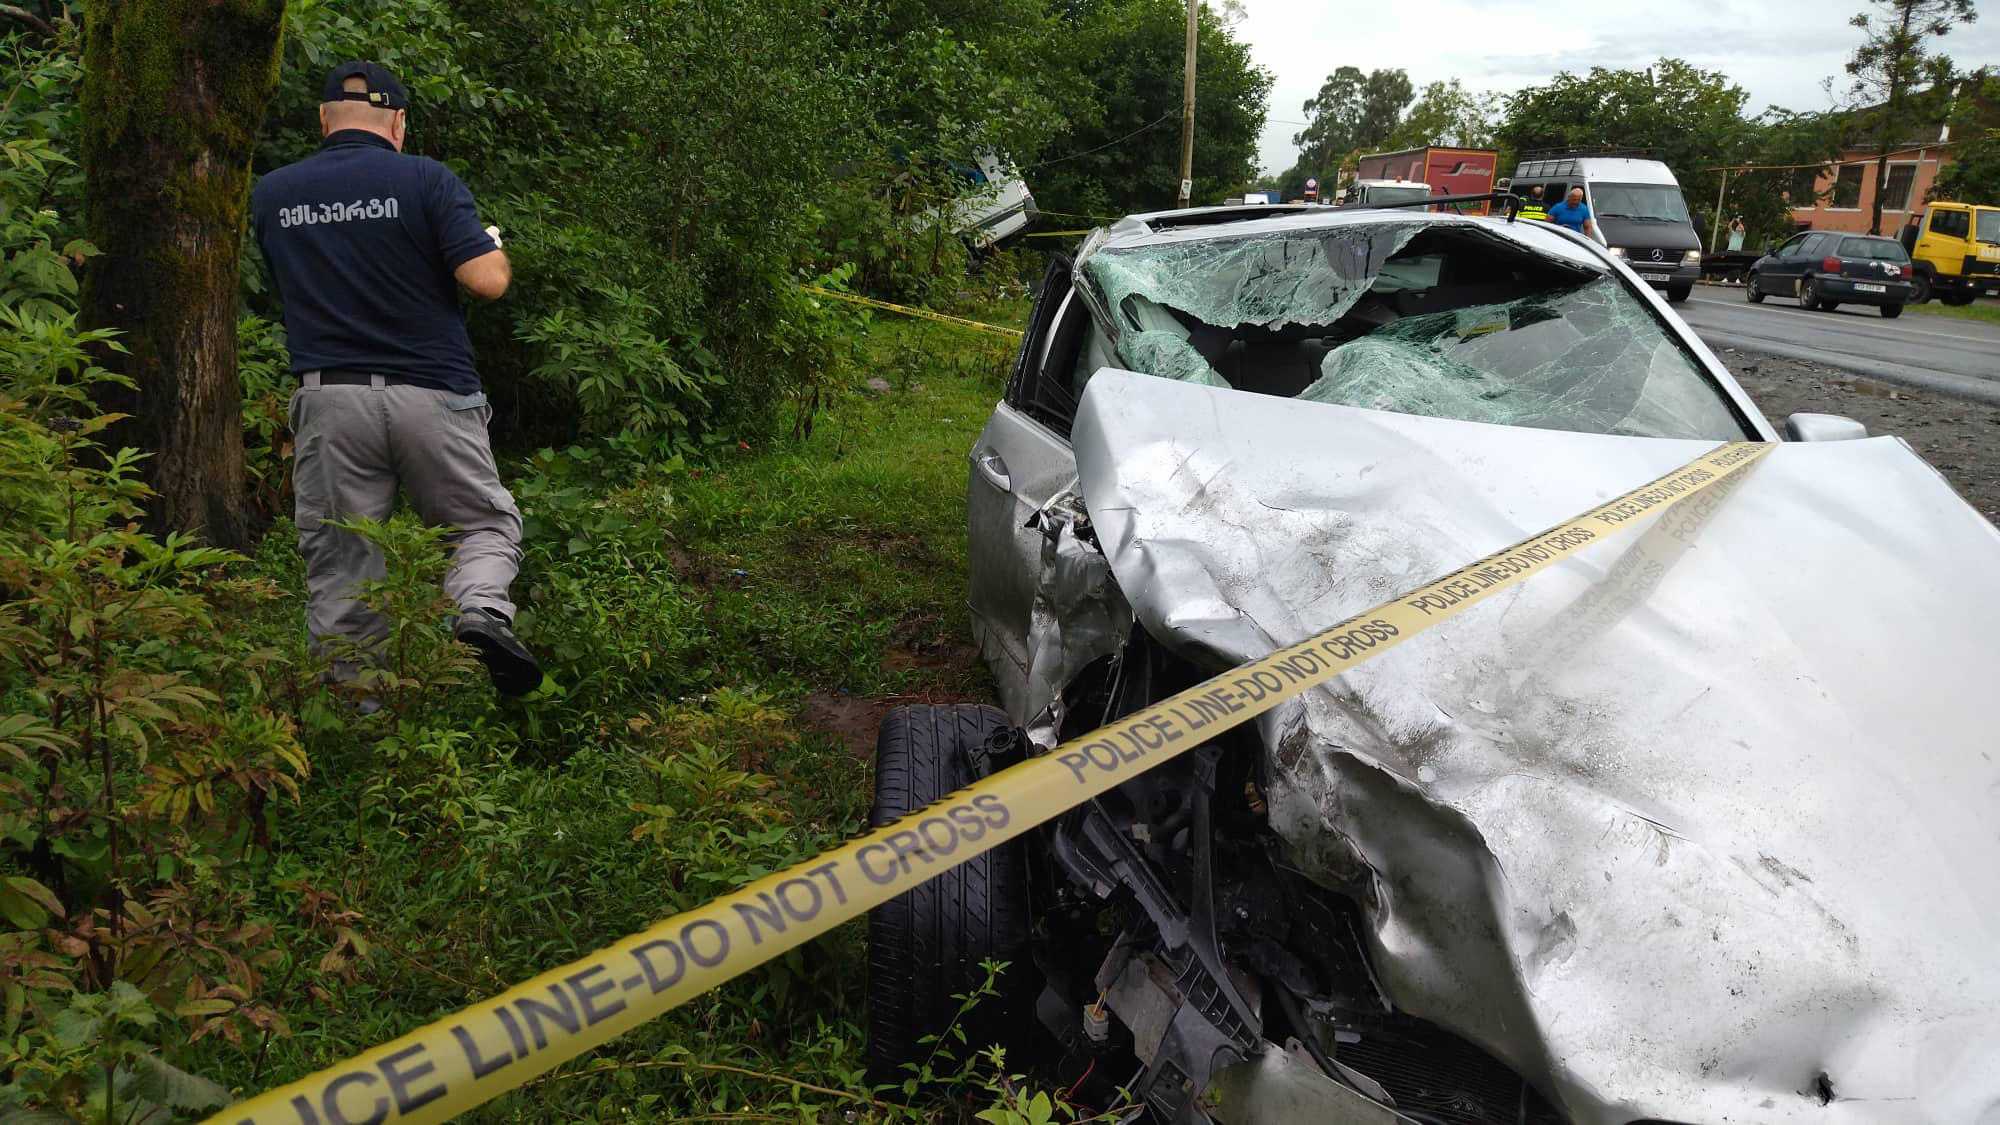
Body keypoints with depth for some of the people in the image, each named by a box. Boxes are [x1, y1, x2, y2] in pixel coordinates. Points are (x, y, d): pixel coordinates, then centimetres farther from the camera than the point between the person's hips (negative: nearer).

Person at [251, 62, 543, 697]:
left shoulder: (270, 194, 10)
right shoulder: (428, 180, -3)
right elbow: (486, 281, -11)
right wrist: (495, 247, 10)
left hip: (329, 400, 2)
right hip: (431, 396, -2)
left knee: (339, 577, 8)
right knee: (488, 524, 14)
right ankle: (481, 610, -15)